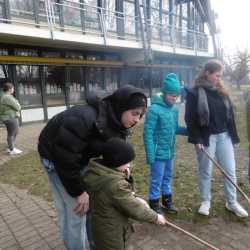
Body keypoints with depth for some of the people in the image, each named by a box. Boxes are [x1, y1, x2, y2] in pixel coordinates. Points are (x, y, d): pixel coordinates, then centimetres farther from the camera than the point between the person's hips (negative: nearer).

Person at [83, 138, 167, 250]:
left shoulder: (96, 171, -9)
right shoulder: (116, 185, -36)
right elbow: (135, 209, -25)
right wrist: (156, 217, -10)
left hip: (102, 224, 8)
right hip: (111, 231, -8)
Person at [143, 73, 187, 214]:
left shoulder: (175, 109, 2)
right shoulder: (154, 109, -20)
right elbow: (148, 134, -18)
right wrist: (150, 155, -18)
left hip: (170, 152, 7)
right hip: (158, 153, -7)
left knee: (168, 178, 22)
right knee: (156, 181, 7)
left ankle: (167, 201, 40)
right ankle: (154, 205, 25)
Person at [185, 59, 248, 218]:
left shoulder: (221, 91, 9)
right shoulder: (195, 93, -9)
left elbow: (230, 114, 13)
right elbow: (190, 119, -11)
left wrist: (233, 135, 10)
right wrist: (196, 139, -14)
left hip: (224, 136, 5)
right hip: (206, 138, -5)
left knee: (230, 171, 10)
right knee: (206, 172, 8)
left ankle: (232, 203, 27)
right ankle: (206, 201, 26)